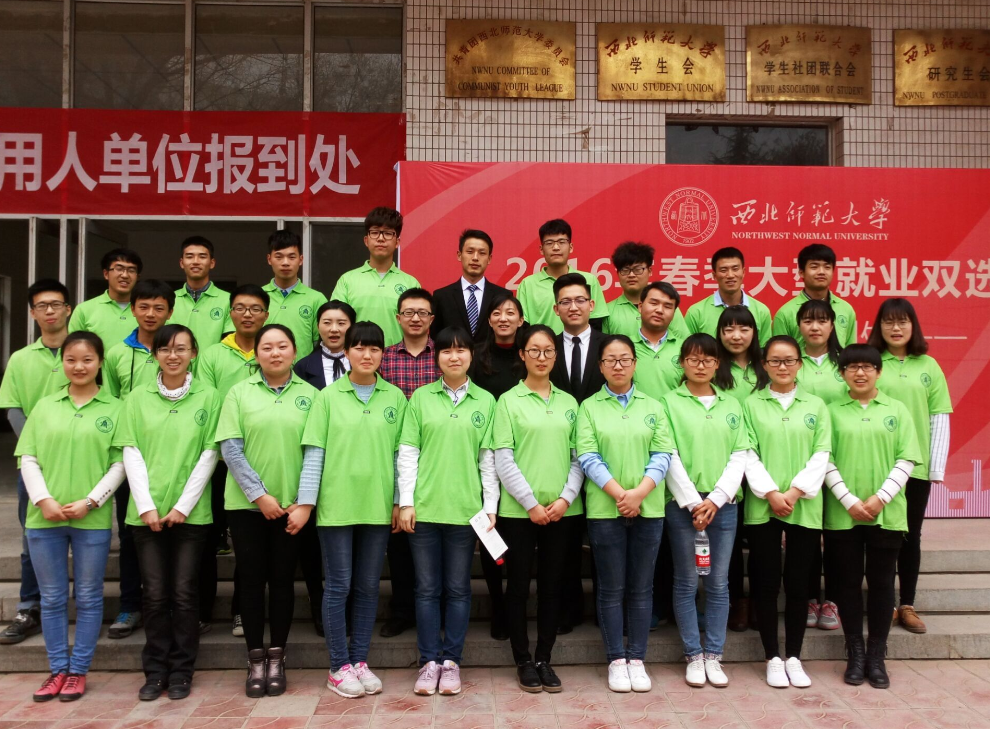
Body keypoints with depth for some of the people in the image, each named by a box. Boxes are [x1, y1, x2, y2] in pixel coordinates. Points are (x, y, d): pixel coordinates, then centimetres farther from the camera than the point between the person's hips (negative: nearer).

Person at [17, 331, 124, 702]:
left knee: (88, 598, 7)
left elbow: (120, 464, -3)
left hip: (92, 519, -2)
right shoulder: (45, 406, 8)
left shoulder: (115, 409, 0)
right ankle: (58, 670, 23)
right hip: (44, 518, 2)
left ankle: (78, 671, 18)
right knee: (52, 598, 11)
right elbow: (28, 459, 5)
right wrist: (43, 499, -8)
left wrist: (89, 502, -12)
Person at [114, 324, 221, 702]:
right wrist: (146, 506, -6)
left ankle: (181, 671, 15)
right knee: (155, 593, 5)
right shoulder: (138, 398, 6)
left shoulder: (208, 397, 1)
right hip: (147, 512, 1)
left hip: (191, 512, -1)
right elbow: (131, 453, 3)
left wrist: (182, 506, -7)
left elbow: (209, 454, -2)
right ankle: (155, 670, 17)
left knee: (184, 592, 3)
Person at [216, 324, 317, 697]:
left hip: (291, 505, 0)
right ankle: (255, 659, 18)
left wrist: (305, 503, -8)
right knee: (251, 578, 6)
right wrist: (259, 494, -10)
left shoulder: (309, 394, 2)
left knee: (282, 578, 7)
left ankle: (276, 658, 19)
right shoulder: (240, 392, 1)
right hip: (246, 503, 0)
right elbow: (230, 448, -4)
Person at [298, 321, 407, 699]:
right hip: (337, 505, -2)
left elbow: (400, 453, 6)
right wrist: (306, 501, -6)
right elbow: (314, 452, -1)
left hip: (378, 506, 2)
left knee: (368, 586, 10)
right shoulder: (329, 396, 1)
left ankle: (359, 661, 22)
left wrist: (400, 501, 2)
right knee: (339, 586, 4)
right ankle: (339, 666, 15)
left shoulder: (395, 397, 5)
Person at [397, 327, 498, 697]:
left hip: (465, 509, 0)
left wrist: (490, 506, 1)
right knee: (427, 588, 6)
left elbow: (488, 458, 5)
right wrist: (406, 501, -4)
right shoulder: (421, 397, 4)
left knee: (458, 589, 7)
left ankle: (451, 660, 18)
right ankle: (429, 660, 16)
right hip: (424, 507, 0)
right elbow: (407, 452, 2)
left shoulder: (485, 402, 6)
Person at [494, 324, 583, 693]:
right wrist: (531, 503, -10)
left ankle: (545, 659, 20)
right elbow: (503, 459, -6)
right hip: (518, 509, -3)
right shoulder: (508, 400, 0)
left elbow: (579, 457, 7)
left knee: (552, 583, 8)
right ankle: (523, 661, 17)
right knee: (519, 584, 4)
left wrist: (566, 498, -6)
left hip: (561, 510, 3)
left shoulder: (568, 402, 10)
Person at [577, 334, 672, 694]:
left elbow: (662, 455, 1)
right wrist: (619, 493, -16)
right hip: (604, 509, -2)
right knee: (611, 588, 4)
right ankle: (616, 660, 14)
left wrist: (640, 492, -13)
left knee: (641, 587, 7)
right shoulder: (589, 408, 5)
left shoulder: (652, 407, 10)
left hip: (648, 508, 2)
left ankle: (637, 659, 16)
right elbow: (588, 457, -5)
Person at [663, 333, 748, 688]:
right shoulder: (670, 402, 2)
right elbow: (670, 457, -4)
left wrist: (716, 499, -7)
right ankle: (693, 656, 14)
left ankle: (713, 656, 15)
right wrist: (692, 502, -11)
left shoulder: (732, 405, 11)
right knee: (687, 583, 4)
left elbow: (740, 456, 5)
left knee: (719, 584, 6)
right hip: (683, 503, -2)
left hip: (723, 504, 3)